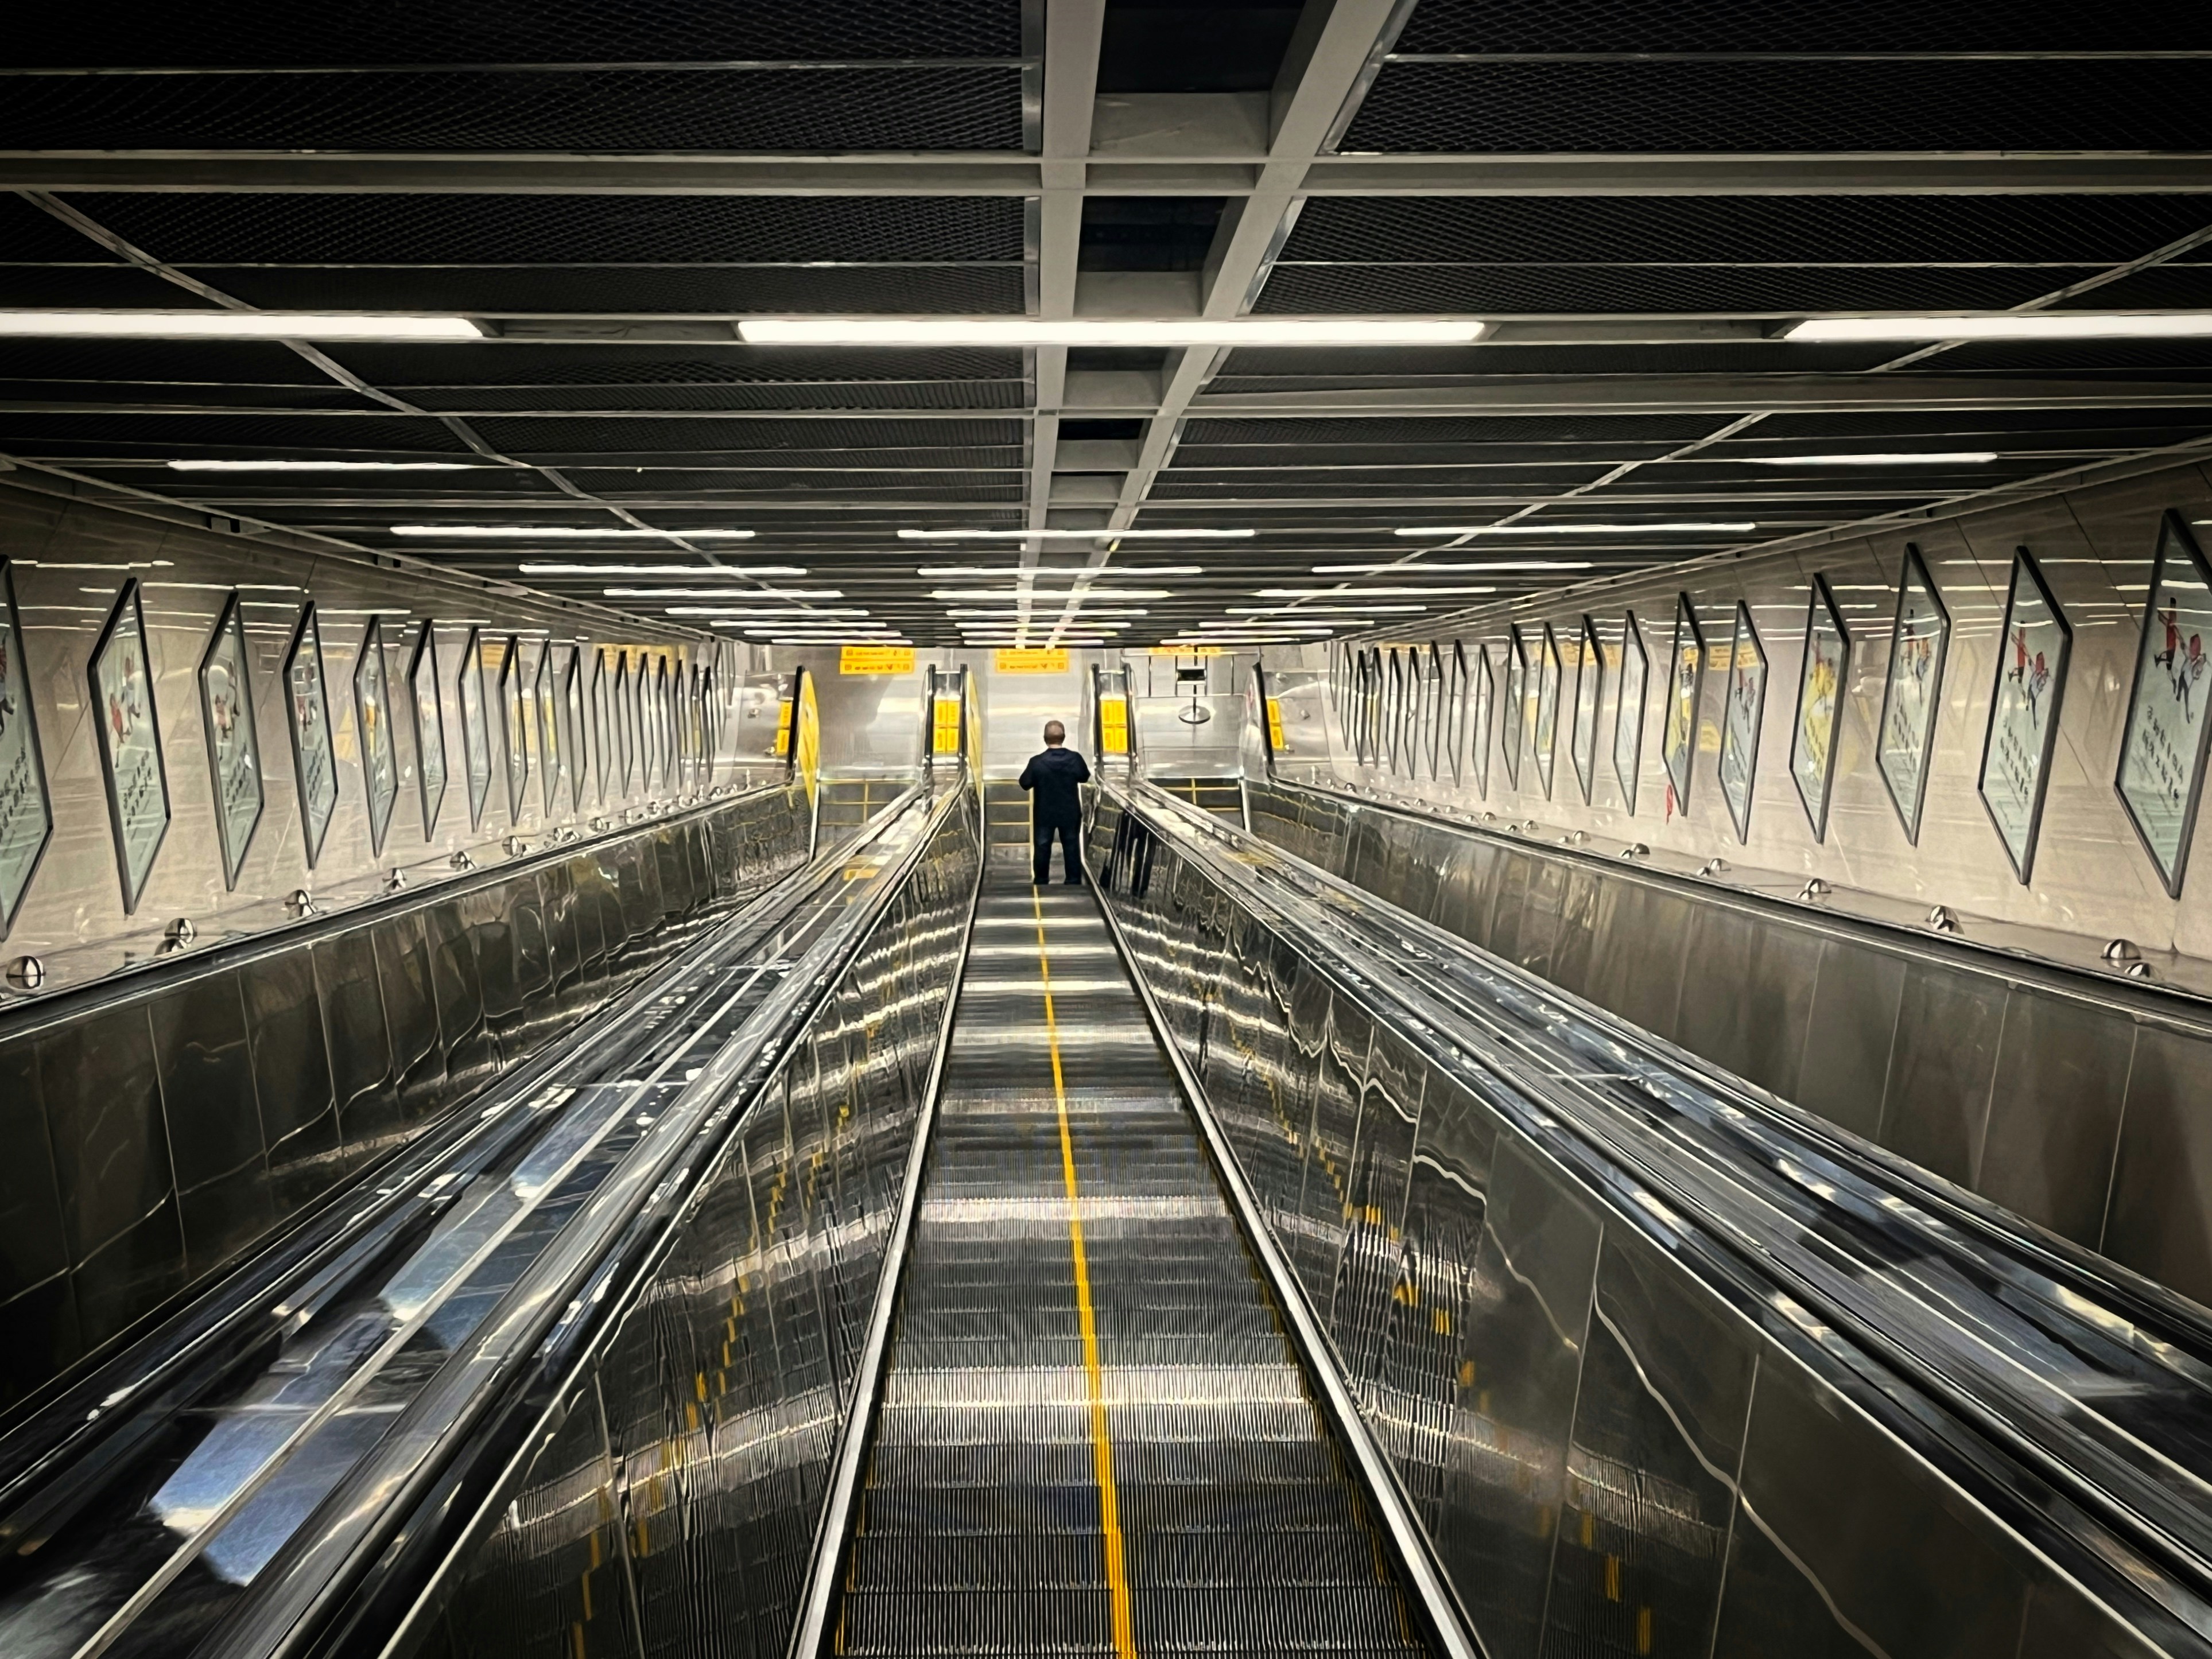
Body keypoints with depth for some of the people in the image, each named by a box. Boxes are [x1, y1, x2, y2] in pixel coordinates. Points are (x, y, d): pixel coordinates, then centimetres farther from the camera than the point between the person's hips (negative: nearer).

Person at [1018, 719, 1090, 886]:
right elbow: (1085, 777, 6)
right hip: (1070, 812, 1)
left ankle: (1041, 882, 17)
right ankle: (1074, 882, 14)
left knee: (1042, 847, 11)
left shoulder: (1036, 761, -17)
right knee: (1071, 847, 11)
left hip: (1044, 813, -1)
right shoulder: (1075, 758, -12)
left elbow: (1025, 784, -5)